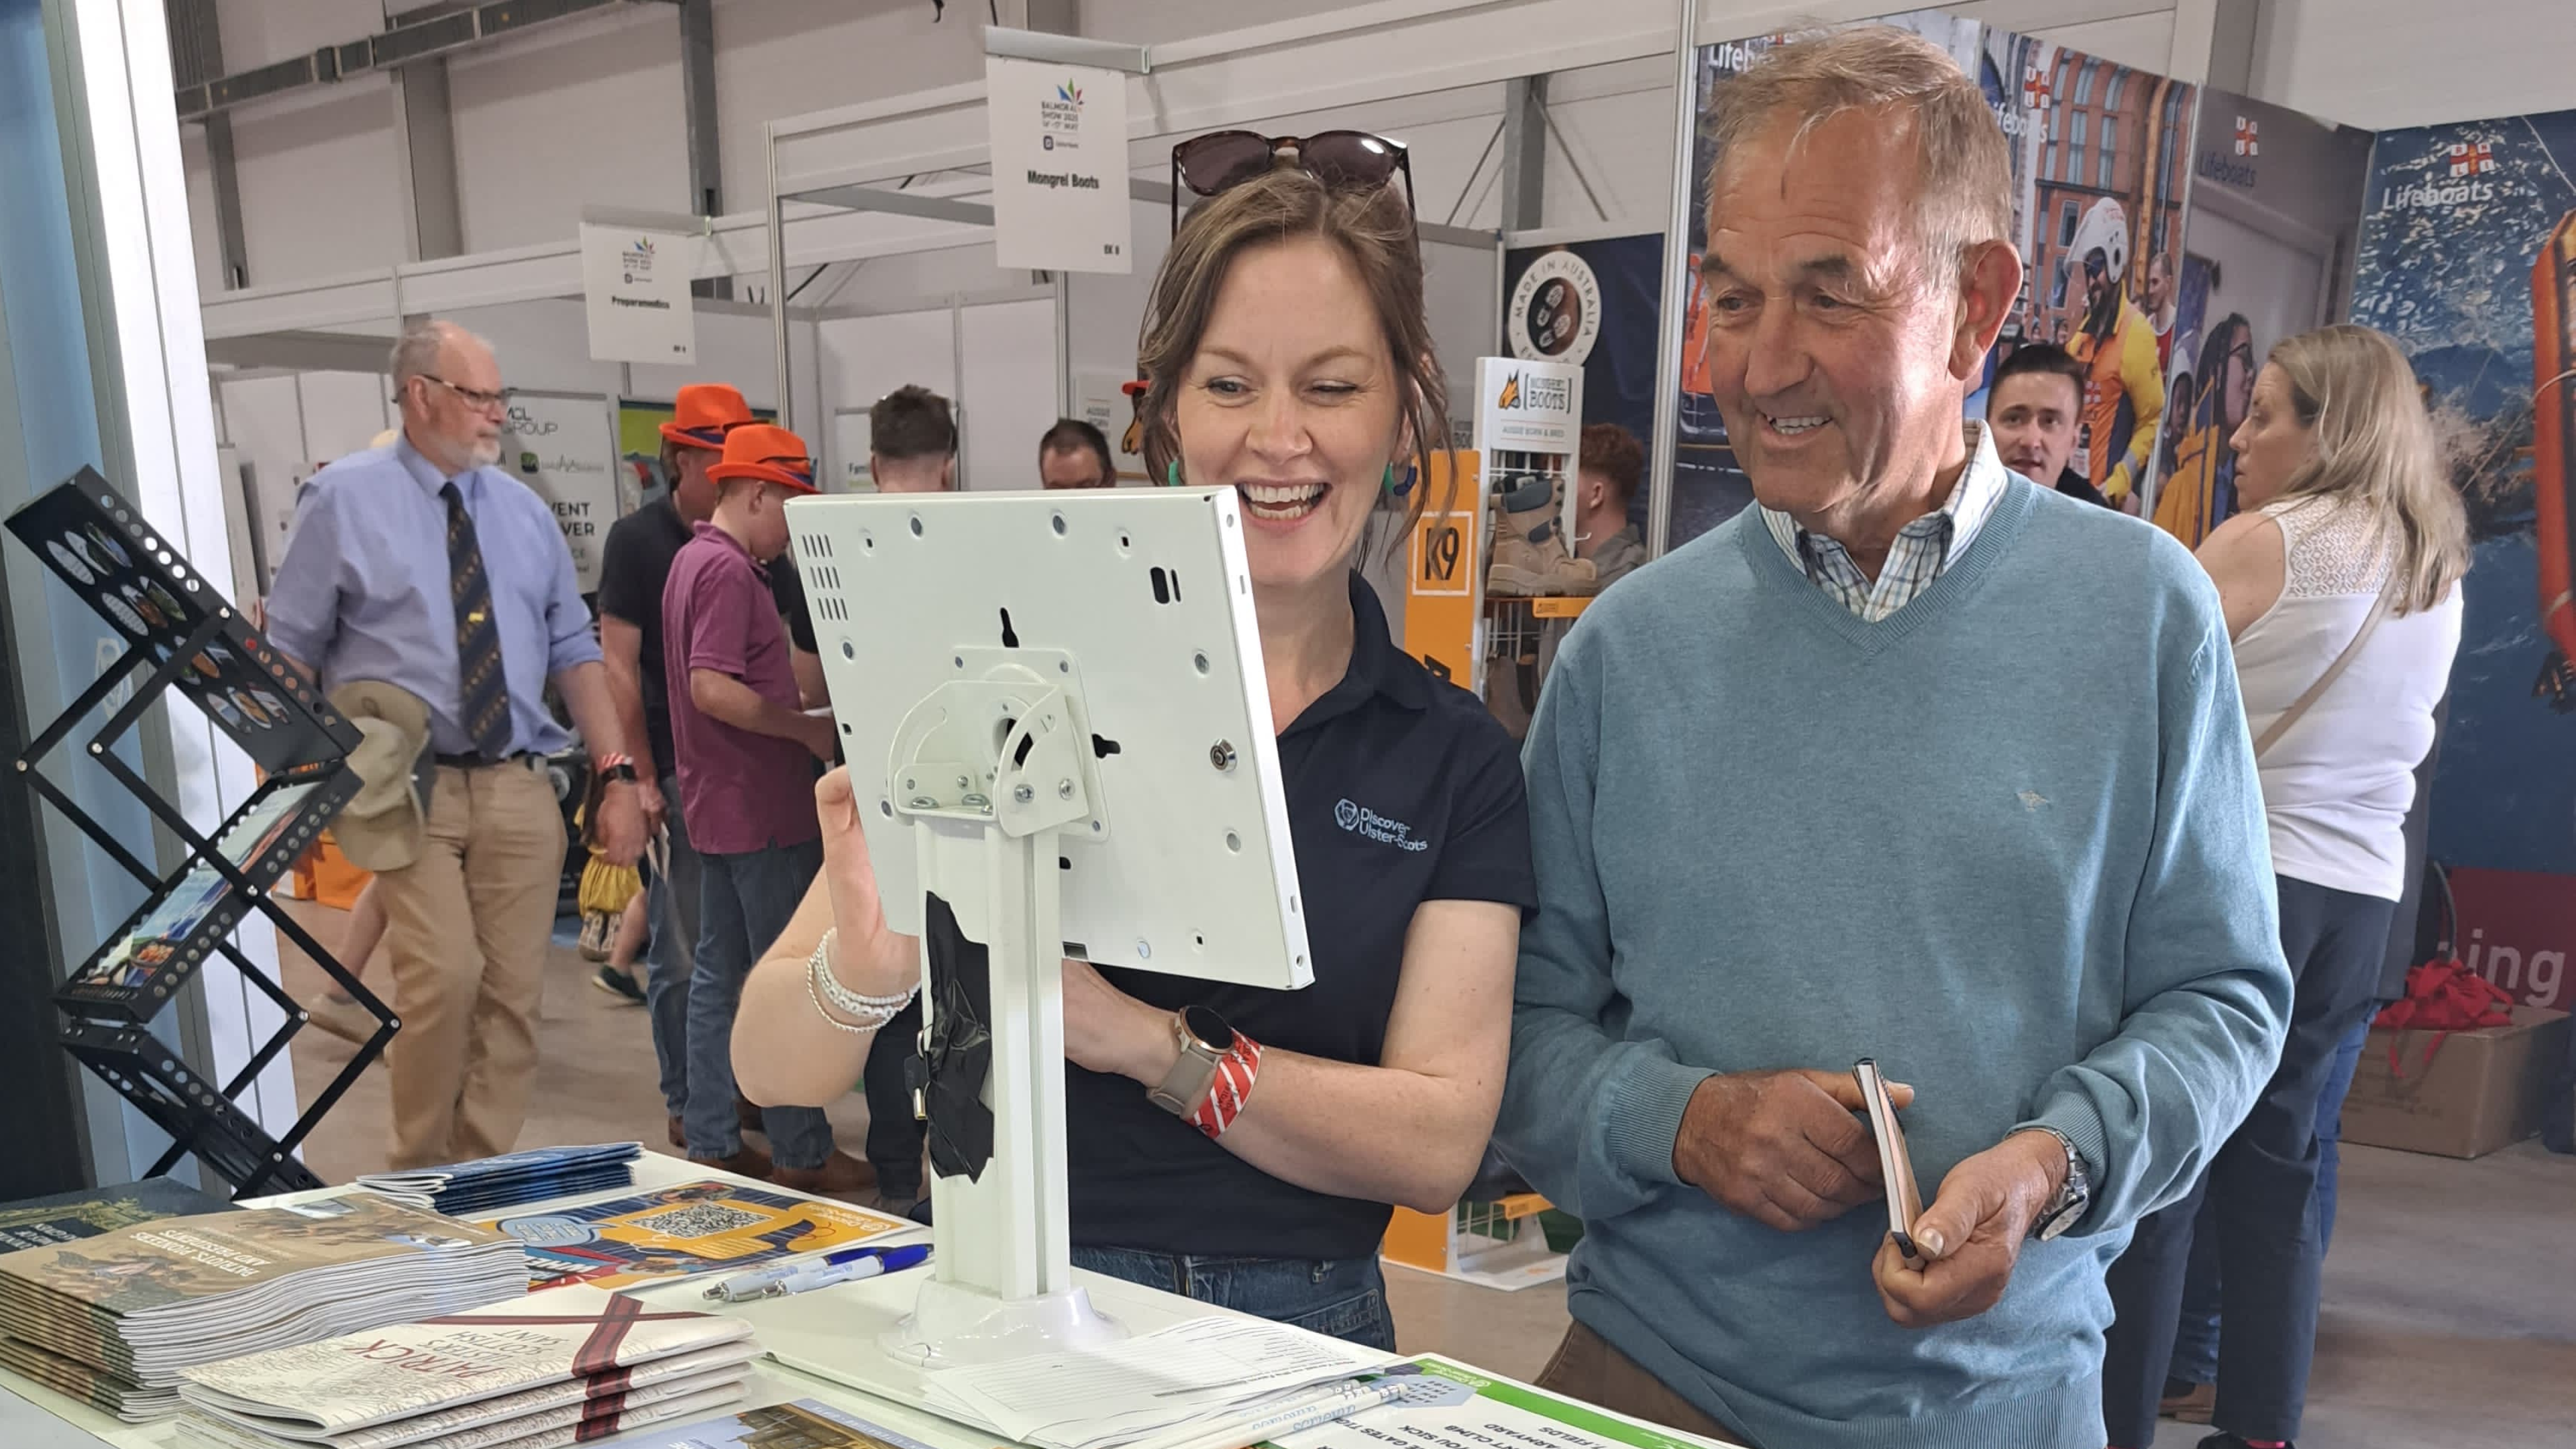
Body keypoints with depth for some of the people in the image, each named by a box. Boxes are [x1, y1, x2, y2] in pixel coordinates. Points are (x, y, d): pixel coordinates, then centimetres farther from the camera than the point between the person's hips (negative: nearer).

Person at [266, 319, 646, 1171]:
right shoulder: (346, 500, 1)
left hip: (520, 790, 4)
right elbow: (287, 656, 2)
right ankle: (419, 1176, 5)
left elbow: (574, 651, 11)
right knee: (445, 978, -16)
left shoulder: (524, 510, 13)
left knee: (514, 996, 3)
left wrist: (618, 775, 2)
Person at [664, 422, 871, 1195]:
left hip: (720, 804, 10)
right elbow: (713, 689, -25)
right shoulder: (728, 569, -17)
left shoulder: (698, 558, 15)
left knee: (719, 973, 13)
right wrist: (807, 728, -17)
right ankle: (801, 1154, 6)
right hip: (762, 810, -10)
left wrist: (802, 712, 13)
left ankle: (712, 1144, 21)